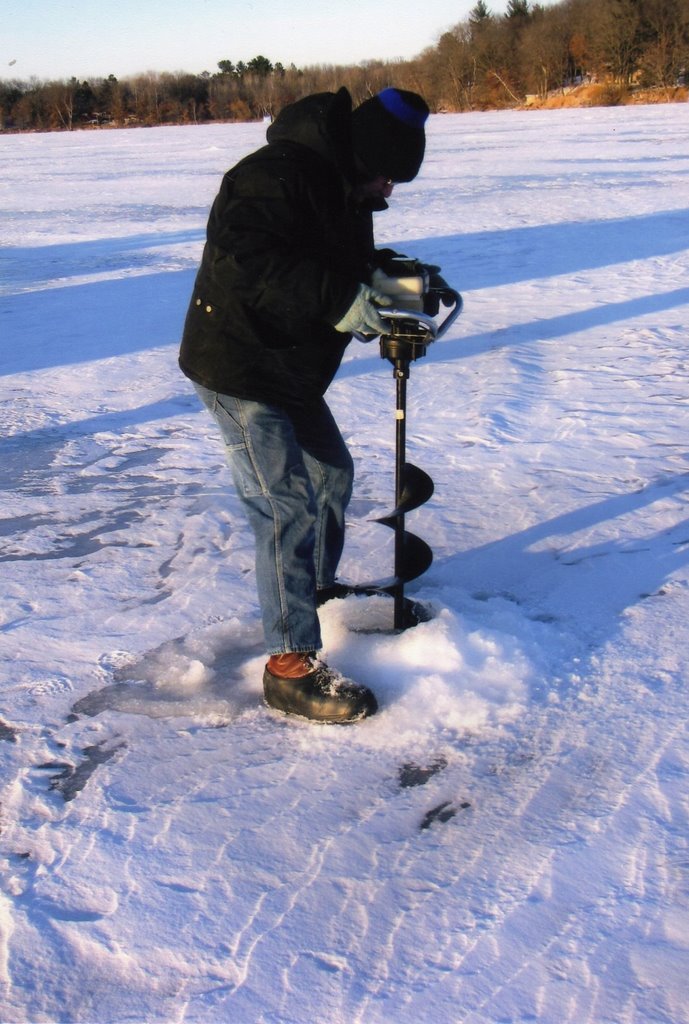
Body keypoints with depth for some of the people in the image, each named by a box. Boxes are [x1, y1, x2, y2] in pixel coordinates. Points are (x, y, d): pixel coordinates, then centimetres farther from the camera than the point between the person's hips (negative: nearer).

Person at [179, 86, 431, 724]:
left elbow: (344, 263, 19)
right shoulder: (274, 176, -22)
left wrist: (380, 271, -4)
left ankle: (319, 592, 42)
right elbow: (243, 262, -34)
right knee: (287, 508, -12)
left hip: (292, 371, 10)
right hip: (238, 369, -10)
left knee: (332, 474, 21)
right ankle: (291, 668, -5)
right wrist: (338, 299, -35)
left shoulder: (346, 190, 10)